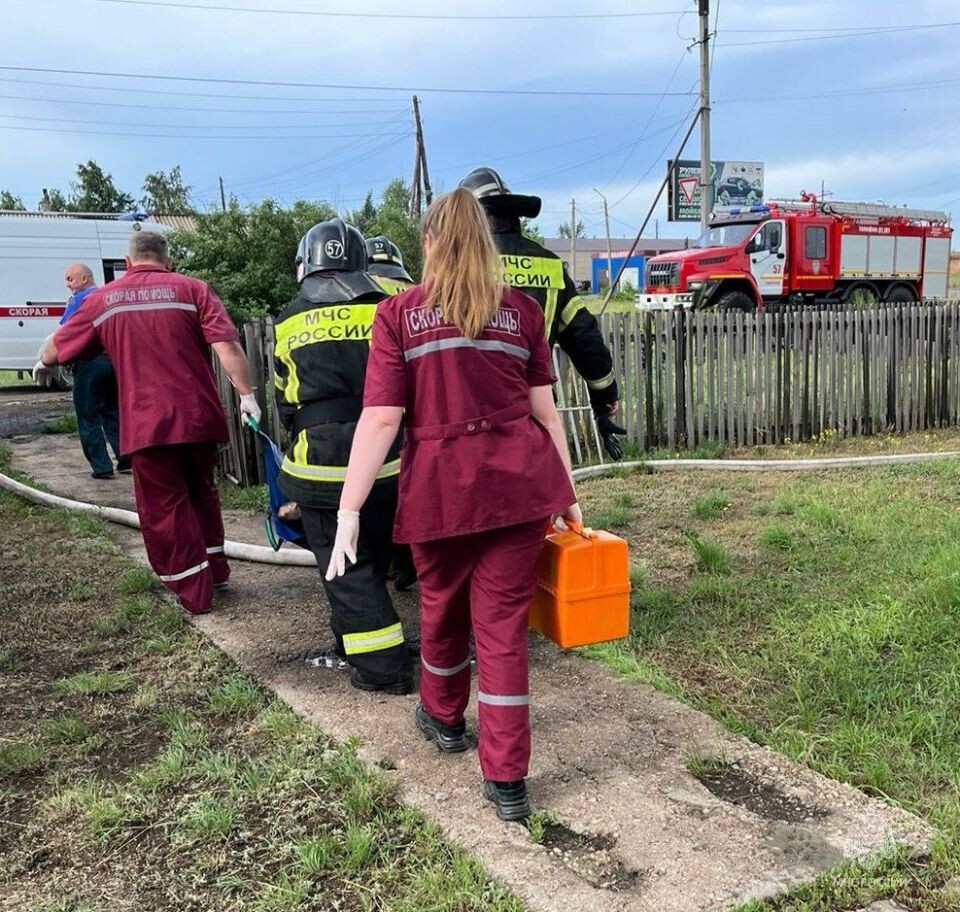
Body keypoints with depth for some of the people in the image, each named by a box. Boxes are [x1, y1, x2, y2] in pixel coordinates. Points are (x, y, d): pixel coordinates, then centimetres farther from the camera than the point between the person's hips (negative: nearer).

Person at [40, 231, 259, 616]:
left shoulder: (102, 299, 8)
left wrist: (43, 364, 40)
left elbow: (52, 353, 19)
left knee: (163, 507, 10)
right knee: (201, 492, 23)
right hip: (199, 415, 1)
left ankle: (194, 592, 14)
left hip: (146, 422, -1)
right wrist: (246, 394, -8)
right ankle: (215, 569, 32)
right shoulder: (192, 289, 4)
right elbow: (226, 346, -10)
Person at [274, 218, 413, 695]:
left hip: (322, 463, -2)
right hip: (385, 460, 2)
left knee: (346, 569, 6)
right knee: (373, 560, 20)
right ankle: (352, 642, 37)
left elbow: (285, 402, 12)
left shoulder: (290, 323, 3)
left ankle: (382, 667, 5)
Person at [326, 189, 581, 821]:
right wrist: (567, 492, 16)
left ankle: (444, 718, 46)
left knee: (443, 606, 22)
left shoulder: (399, 313, 2)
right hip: (520, 480, 1)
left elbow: (381, 418, -6)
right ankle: (507, 780, 12)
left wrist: (348, 512, -5)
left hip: (441, 484, -1)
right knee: (503, 622, 7)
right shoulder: (522, 310, 8)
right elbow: (545, 412, 7)